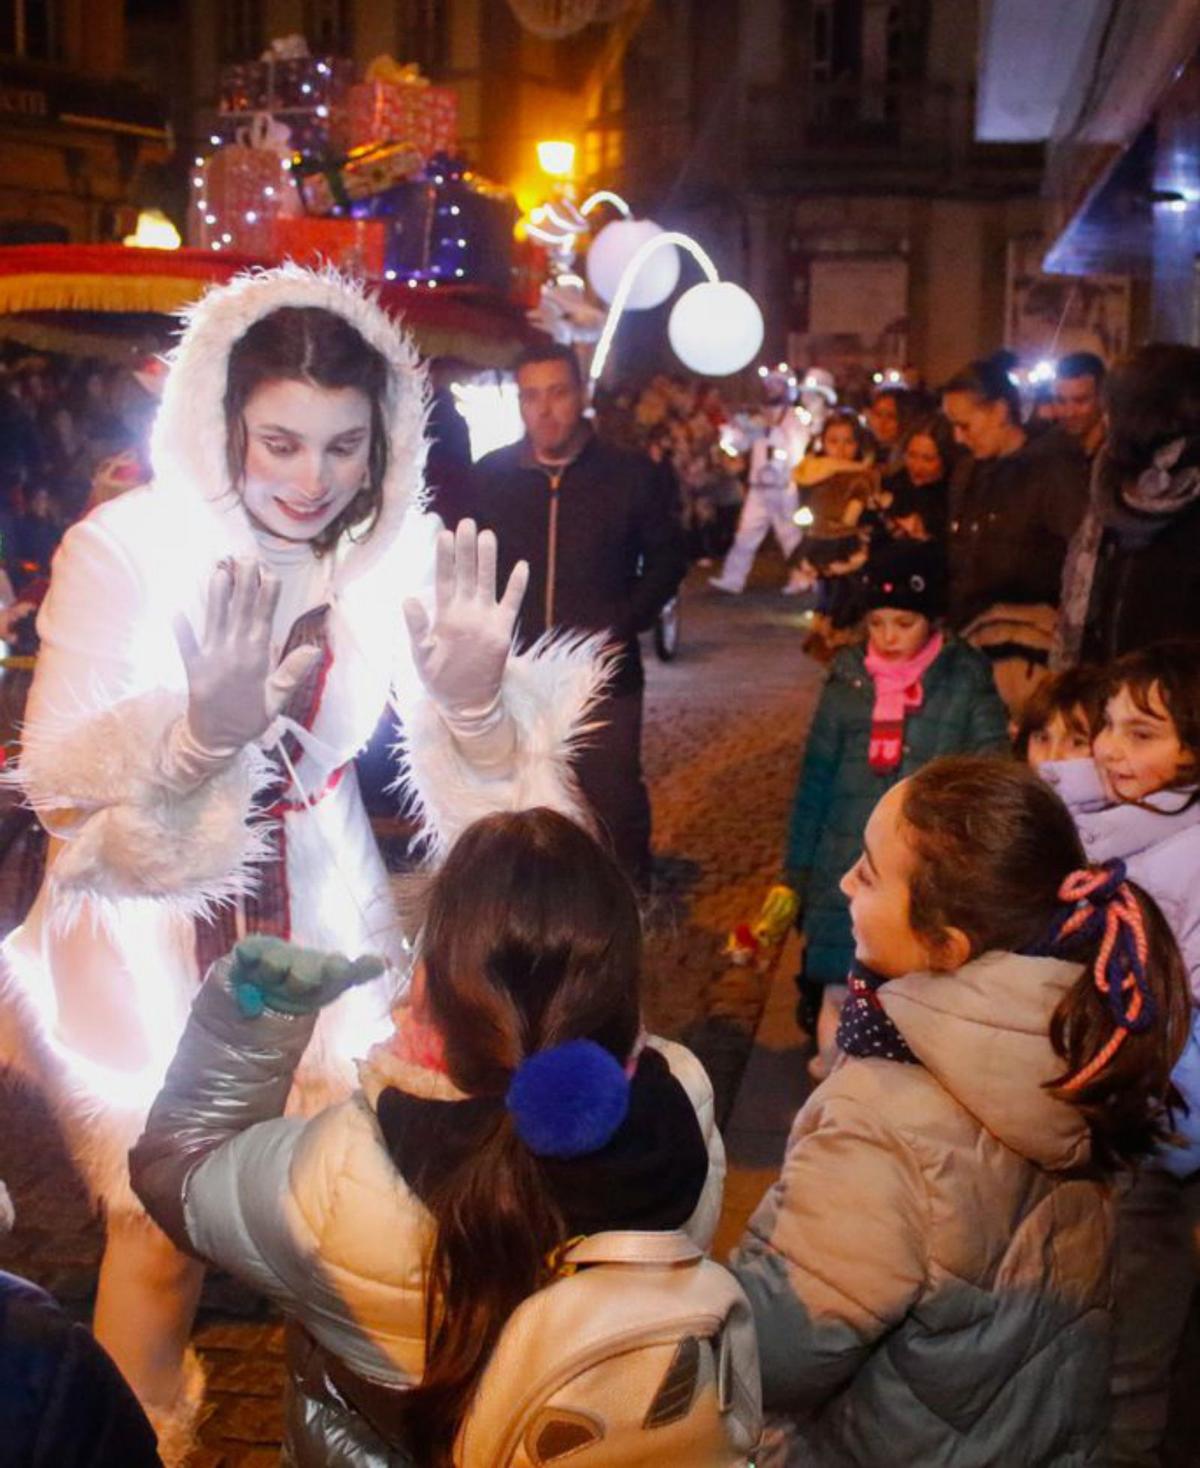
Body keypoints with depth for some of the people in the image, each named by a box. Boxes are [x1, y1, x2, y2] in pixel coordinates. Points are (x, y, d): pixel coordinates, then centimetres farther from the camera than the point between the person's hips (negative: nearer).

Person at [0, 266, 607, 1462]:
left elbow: (476, 777, -10)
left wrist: (476, 700, -33)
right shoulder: (124, 548, -19)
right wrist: (205, 730, -40)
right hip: (150, 917, -3)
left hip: (319, 906, 4)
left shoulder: (399, 550, -9)